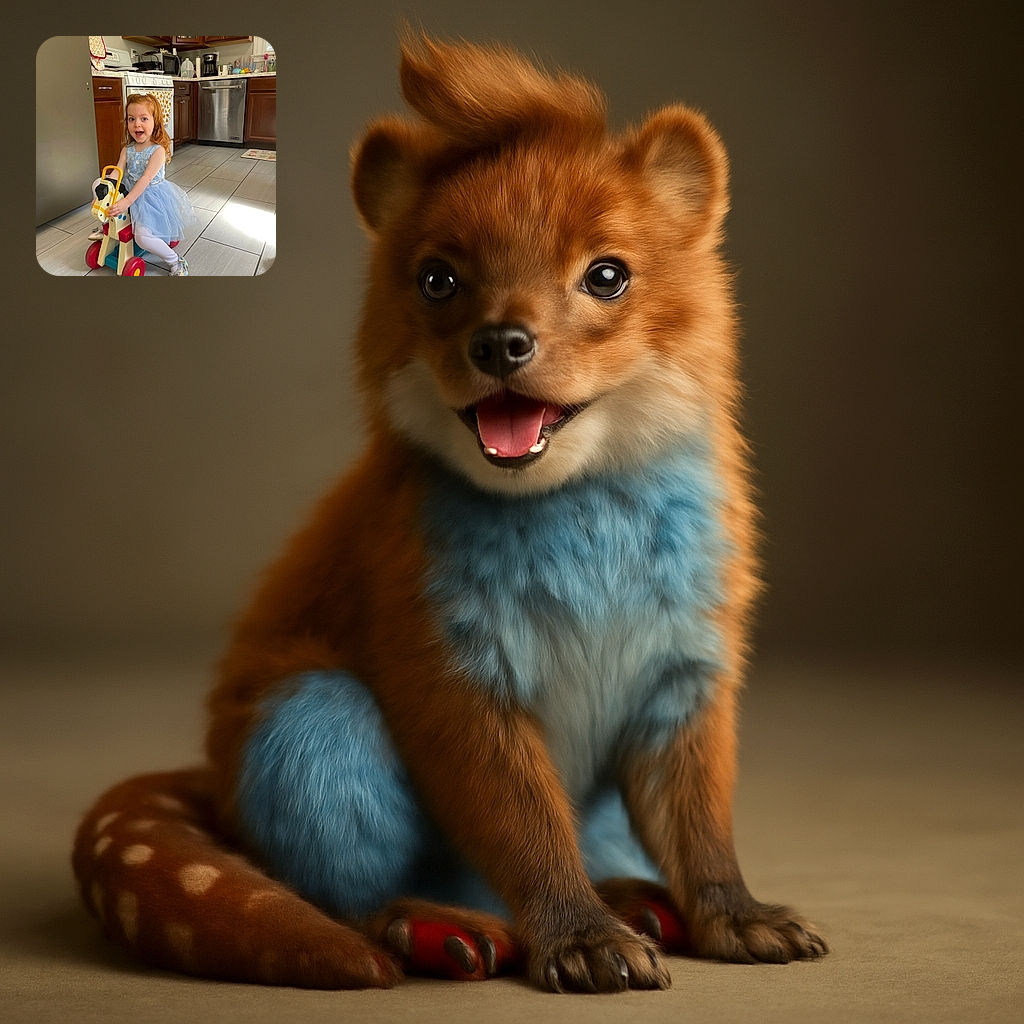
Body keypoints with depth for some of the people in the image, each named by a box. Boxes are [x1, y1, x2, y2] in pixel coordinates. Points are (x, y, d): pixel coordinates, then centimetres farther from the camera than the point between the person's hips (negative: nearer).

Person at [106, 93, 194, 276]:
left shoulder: (158, 151, -18)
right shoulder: (127, 150, 1)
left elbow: (145, 180, -26)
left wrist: (126, 202, -35)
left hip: (152, 197, -7)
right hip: (131, 194, 7)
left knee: (142, 237, -26)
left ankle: (176, 262, -6)